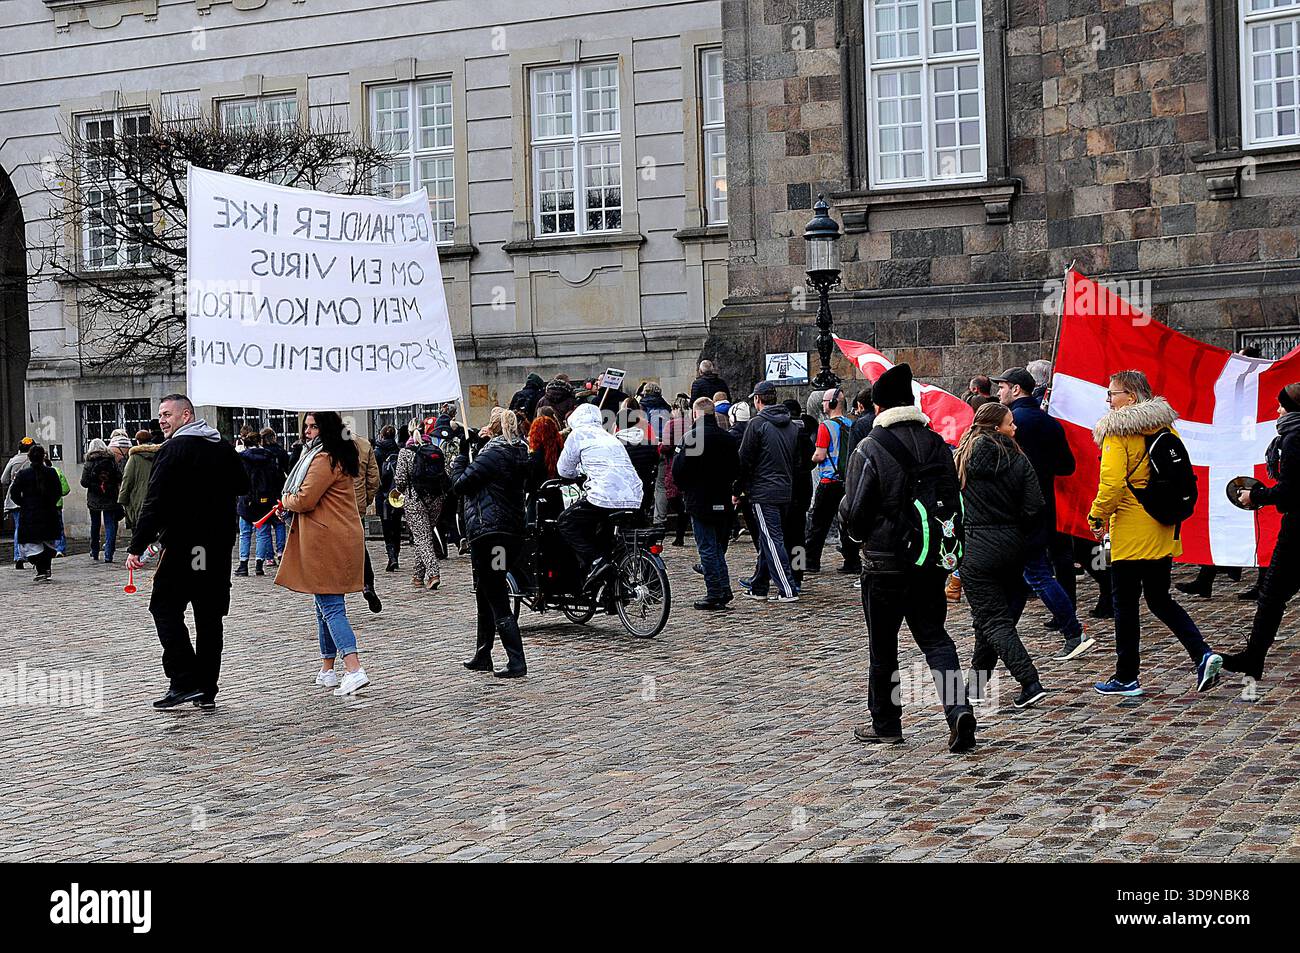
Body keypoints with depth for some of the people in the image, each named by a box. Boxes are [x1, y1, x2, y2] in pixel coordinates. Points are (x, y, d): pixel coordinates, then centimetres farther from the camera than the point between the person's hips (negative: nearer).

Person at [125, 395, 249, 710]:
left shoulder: (173, 449, -11)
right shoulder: (224, 448, 10)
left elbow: (154, 503, -16)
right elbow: (242, 486, 25)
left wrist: (136, 547, -16)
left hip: (183, 545, -7)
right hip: (220, 546, 7)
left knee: (165, 607, 2)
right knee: (210, 616, 10)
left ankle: (185, 682, -8)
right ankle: (207, 691, 11)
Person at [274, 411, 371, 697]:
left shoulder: (324, 459, -14)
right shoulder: (339, 456, 19)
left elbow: (305, 500, -17)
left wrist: (286, 500, 5)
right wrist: (291, 503, 8)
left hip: (327, 541, -10)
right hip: (341, 536, 10)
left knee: (329, 605, -12)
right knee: (325, 604, 16)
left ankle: (354, 670, -21)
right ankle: (327, 670, 23)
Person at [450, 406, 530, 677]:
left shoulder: (493, 453, -14)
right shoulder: (519, 452, 12)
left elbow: (460, 485, -9)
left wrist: (459, 461, 7)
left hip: (487, 530, -9)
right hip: (513, 530, 9)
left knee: (496, 598, -8)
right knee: (485, 594, 21)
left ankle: (516, 662, -13)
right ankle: (482, 655, 30)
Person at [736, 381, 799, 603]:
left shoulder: (757, 423, -10)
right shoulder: (791, 425, 12)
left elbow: (744, 460, -9)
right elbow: (796, 459, 17)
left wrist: (737, 490, -1)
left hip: (763, 492, -7)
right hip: (785, 491, 8)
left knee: (771, 540, -7)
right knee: (767, 539, 15)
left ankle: (787, 590, -12)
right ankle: (759, 586, 22)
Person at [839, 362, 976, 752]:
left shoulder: (870, 449, -14)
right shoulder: (937, 444, 3)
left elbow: (853, 512, -12)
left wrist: (860, 533, 10)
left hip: (885, 561, -4)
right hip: (931, 559, 5)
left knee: (883, 644, 8)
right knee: (933, 634, 11)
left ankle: (885, 724, 18)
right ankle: (958, 708, -9)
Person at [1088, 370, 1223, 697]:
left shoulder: (1117, 431, -12)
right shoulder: (1165, 427, 8)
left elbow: (1112, 483, -20)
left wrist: (1097, 516, -6)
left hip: (1130, 532, -7)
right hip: (1163, 532, 7)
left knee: (1125, 603, 4)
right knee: (1160, 599, 17)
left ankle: (1126, 678, 10)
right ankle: (1202, 653, -1)